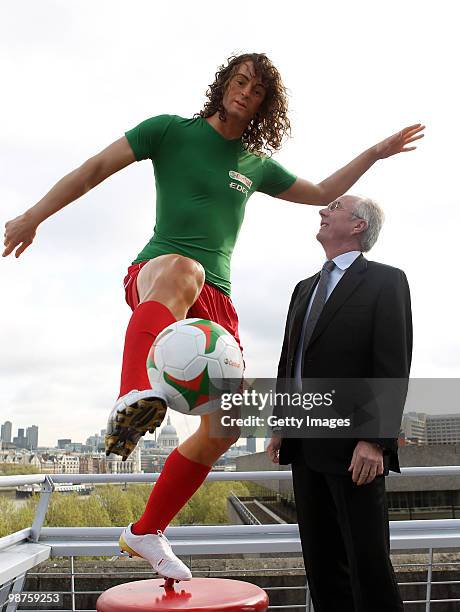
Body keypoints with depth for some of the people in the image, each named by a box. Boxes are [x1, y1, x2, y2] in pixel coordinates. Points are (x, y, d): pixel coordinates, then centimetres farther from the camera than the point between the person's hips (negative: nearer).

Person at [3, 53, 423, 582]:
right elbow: (96, 167, 5)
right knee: (183, 270, -44)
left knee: (225, 428, -2)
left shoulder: (257, 165, 22)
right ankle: (135, 399, -69)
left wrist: (376, 153, 28)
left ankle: (146, 532, 15)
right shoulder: (171, 130, 8)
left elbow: (321, 194, 32)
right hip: (154, 273, -5)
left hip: (214, 301, 6)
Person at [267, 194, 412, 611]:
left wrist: (375, 440, -19)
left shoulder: (385, 280, -3)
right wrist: (280, 426, 12)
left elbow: (393, 367, -12)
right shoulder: (305, 288, 18)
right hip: (306, 447, 7)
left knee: (368, 561, -2)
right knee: (321, 561, 11)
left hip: (354, 448, -7)